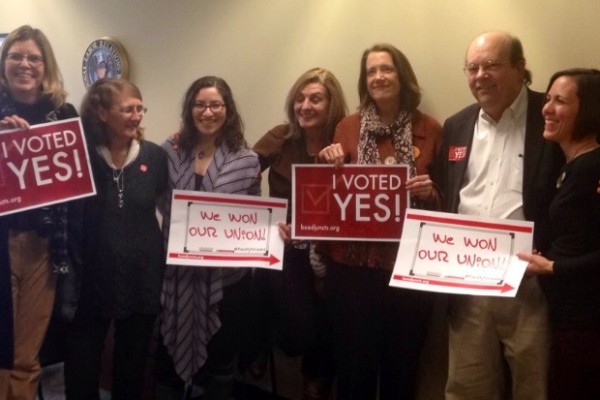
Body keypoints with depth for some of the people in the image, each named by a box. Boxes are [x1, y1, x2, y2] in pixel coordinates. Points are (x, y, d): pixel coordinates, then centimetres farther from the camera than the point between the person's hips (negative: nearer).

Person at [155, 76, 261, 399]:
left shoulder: (247, 160, -2)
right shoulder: (170, 151, 1)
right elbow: (160, 205, 4)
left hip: (227, 275, 0)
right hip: (178, 273, 1)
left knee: (220, 362, 15)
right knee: (169, 358, 13)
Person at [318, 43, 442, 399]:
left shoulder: (430, 129, 1)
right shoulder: (348, 127, 5)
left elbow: (445, 200, 5)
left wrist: (429, 193, -16)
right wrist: (330, 164, -8)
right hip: (352, 264, 1)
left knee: (402, 365, 11)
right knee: (353, 363, 8)